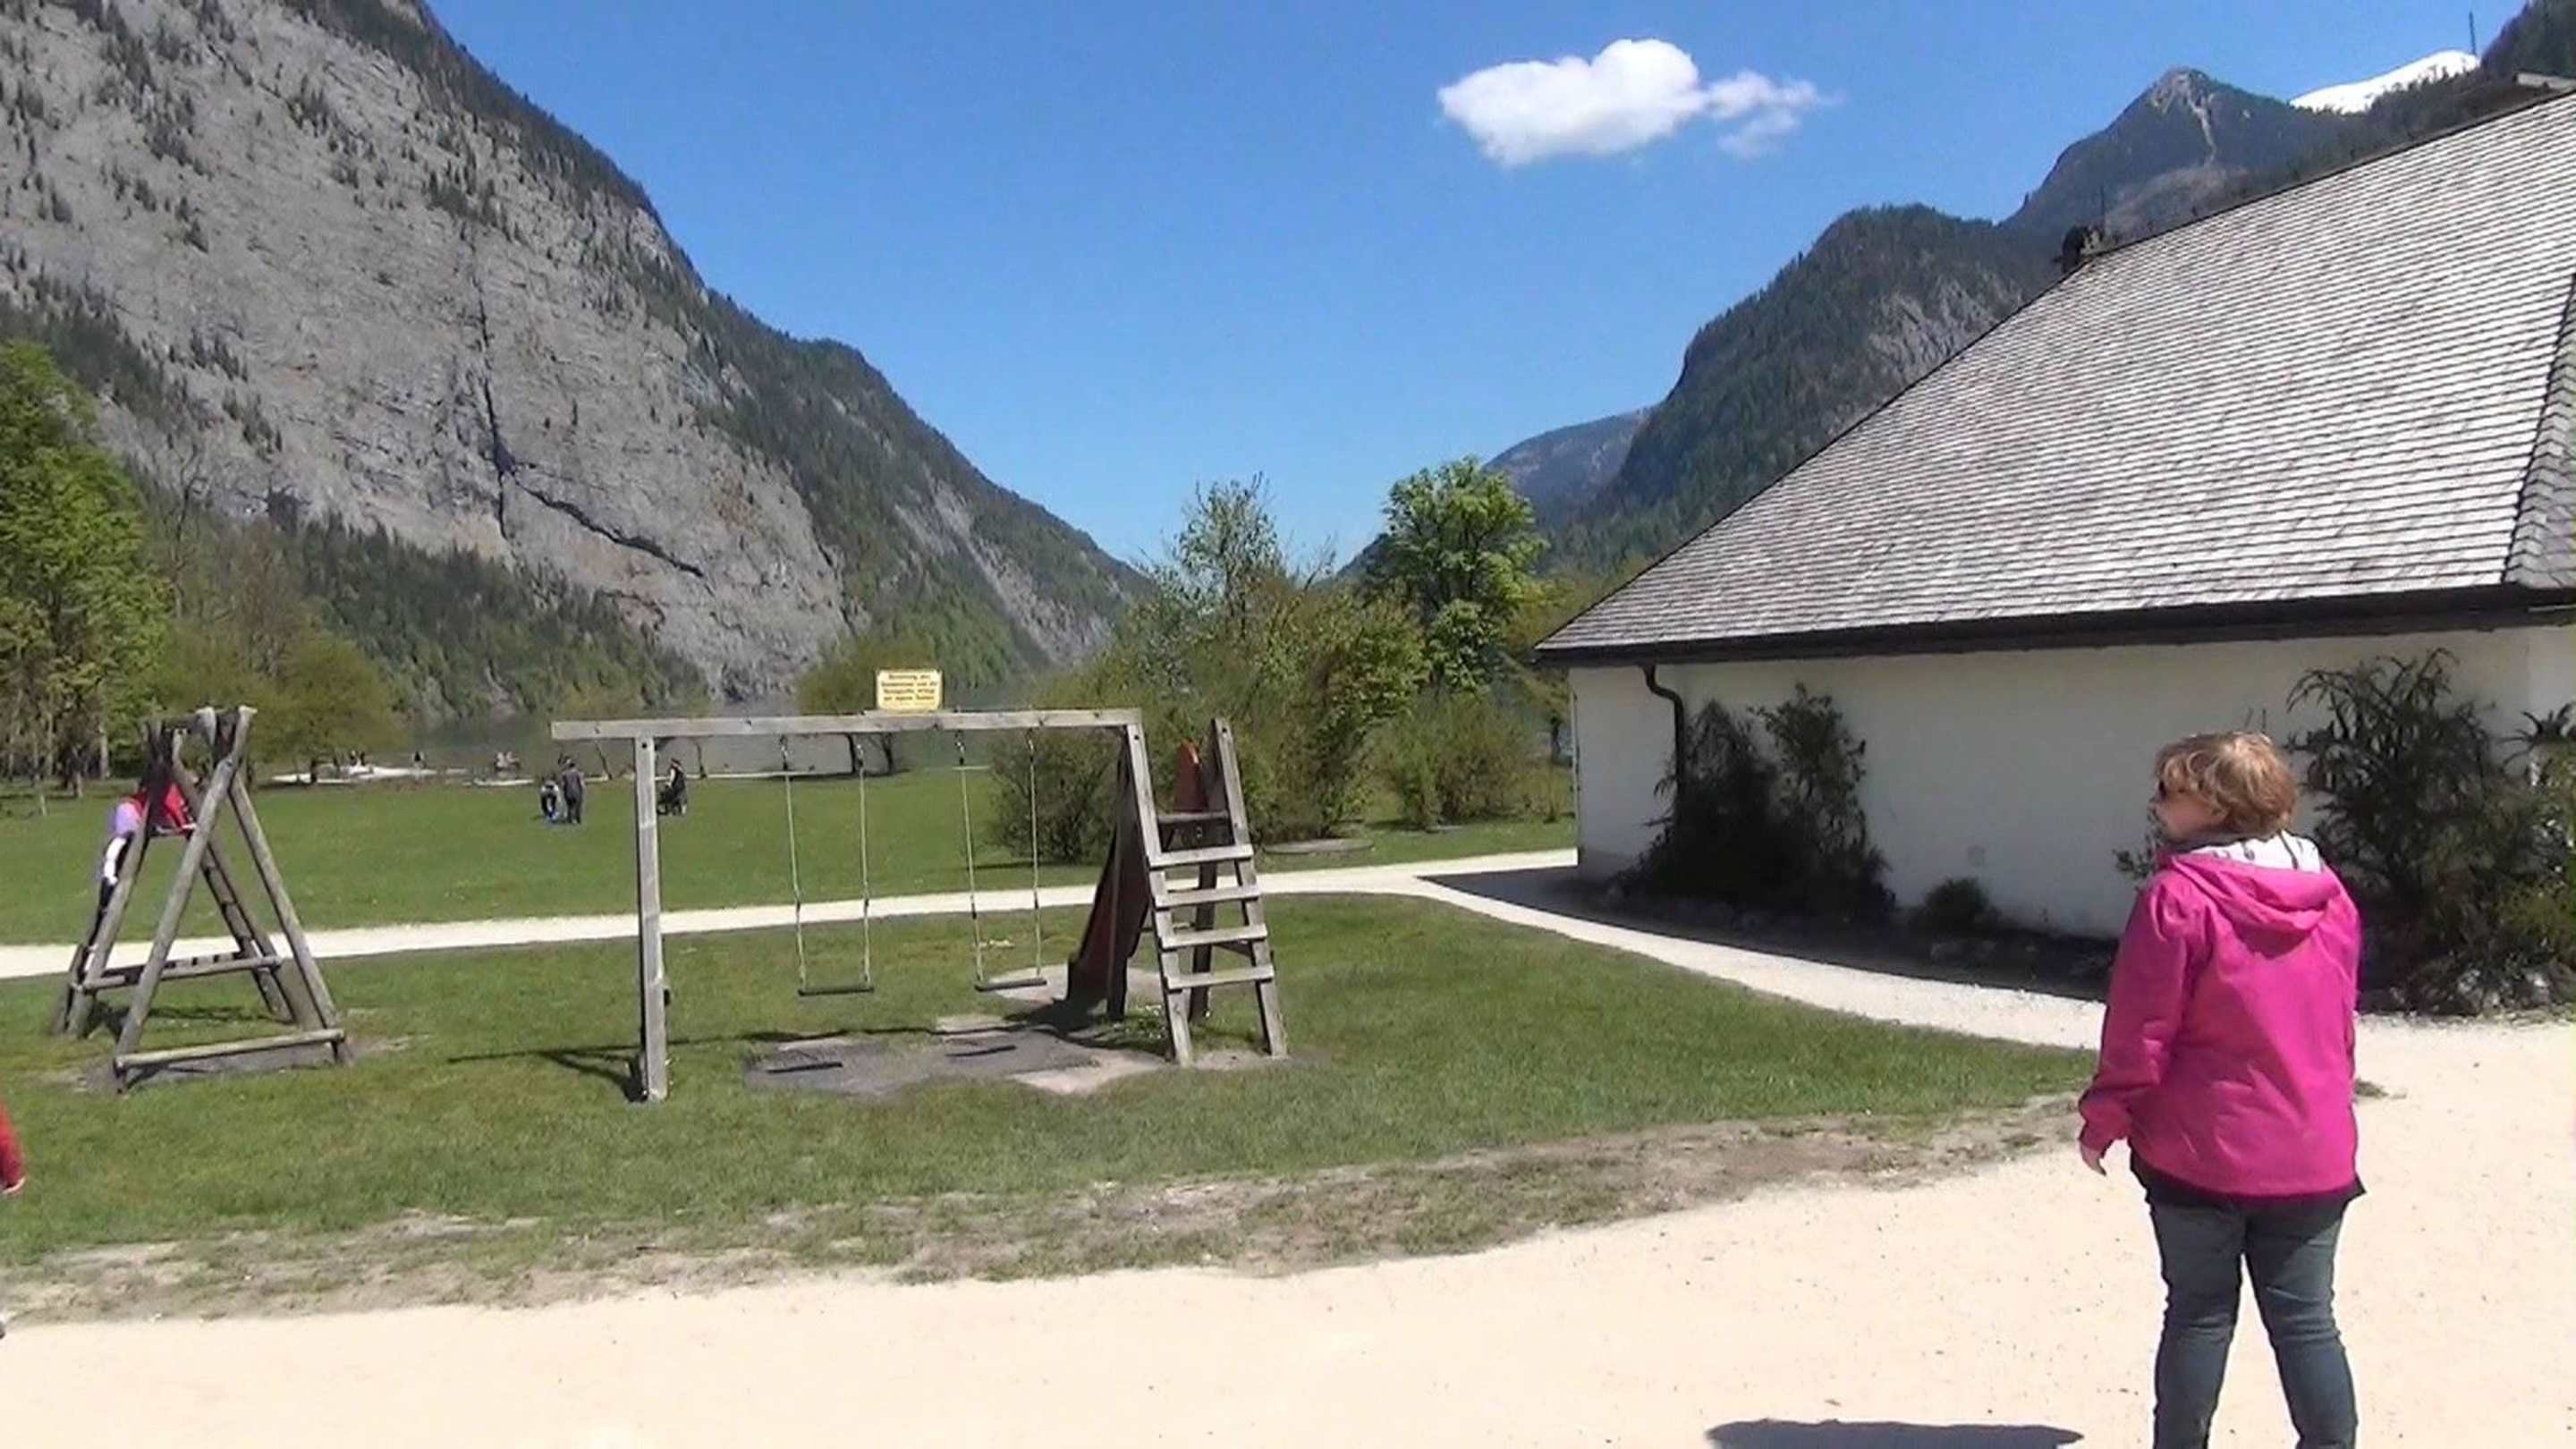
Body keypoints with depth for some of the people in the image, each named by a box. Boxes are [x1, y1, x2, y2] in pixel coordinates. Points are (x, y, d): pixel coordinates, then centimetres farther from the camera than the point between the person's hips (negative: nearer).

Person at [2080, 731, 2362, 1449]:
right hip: (2313, 1152, 4)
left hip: (2202, 1149, -4)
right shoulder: (2328, 895, 4)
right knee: (2305, 1320, 10)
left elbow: (2140, 1027, -14)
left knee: (2199, 1316, 8)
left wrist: (2105, 1119, -3)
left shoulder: (2179, 895, -16)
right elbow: (2341, 1019, 13)